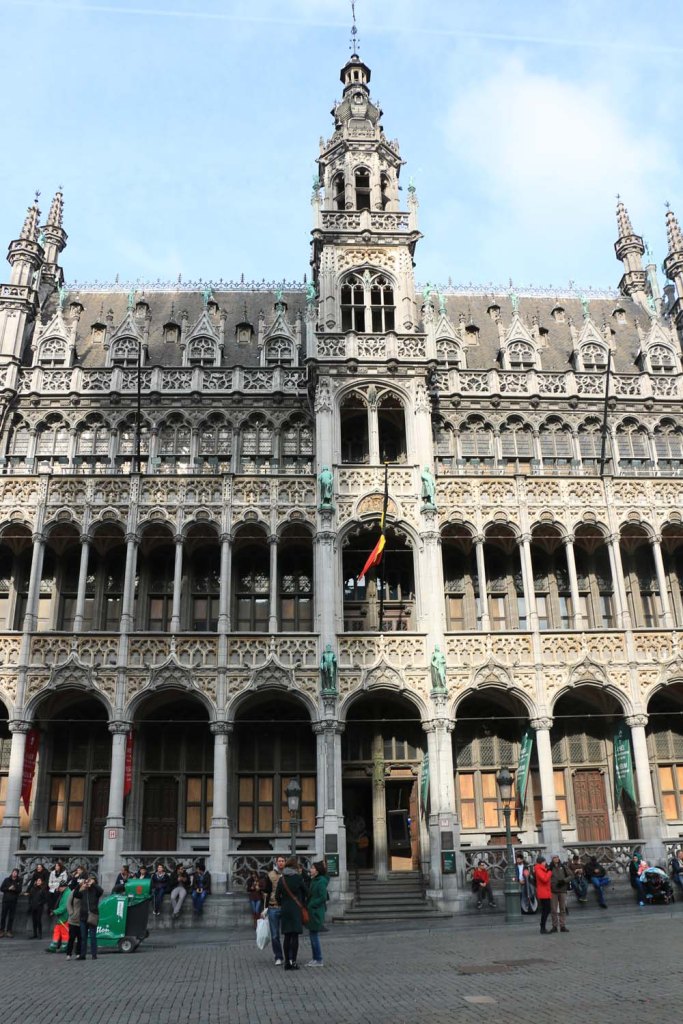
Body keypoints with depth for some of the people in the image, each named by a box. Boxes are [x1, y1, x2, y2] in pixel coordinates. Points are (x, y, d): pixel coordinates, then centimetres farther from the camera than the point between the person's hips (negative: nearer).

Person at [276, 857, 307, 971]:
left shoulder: (281, 879, 4)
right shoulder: (298, 877, -8)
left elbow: (277, 896, 3)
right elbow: (304, 892, 5)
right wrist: (302, 903, 20)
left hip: (284, 910, 4)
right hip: (296, 909, -4)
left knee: (287, 936, 9)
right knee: (295, 936, -1)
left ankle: (287, 962, 10)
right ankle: (293, 962, -3)